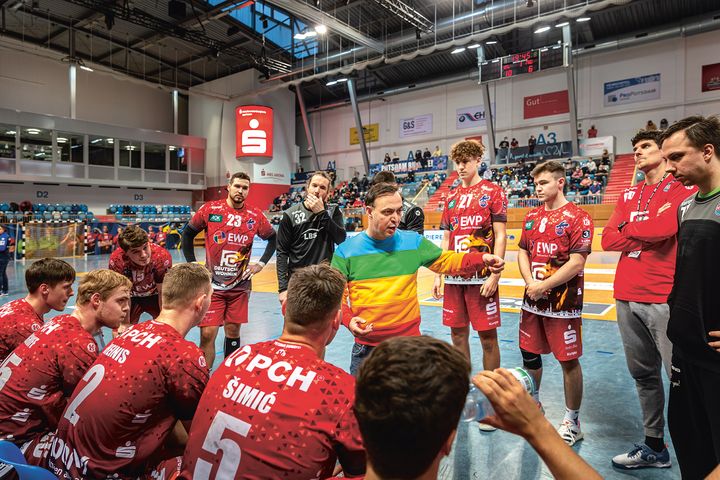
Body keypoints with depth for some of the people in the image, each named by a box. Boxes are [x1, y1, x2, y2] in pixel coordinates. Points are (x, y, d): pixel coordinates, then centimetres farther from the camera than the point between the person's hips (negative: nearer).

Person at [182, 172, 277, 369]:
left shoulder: (255, 216, -1)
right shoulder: (210, 210, -5)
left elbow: (273, 238, 13)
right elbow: (187, 234, 7)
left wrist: (261, 264, 4)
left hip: (240, 285, 2)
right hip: (212, 284, -2)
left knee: (233, 332, 11)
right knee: (207, 334, -5)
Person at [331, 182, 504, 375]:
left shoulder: (413, 242, -1)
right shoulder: (346, 251, -5)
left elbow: (446, 261, 7)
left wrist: (481, 259, -8)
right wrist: (348, 319, -20)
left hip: (409, 342, 1)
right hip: (366, 347, -1)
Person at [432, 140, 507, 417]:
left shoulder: (493, 192, -1)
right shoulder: (452, 198, 13)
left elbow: (500, 236, -6)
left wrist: (494, 275, -14)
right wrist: (438, 275, 10)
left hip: (482, 277, -5)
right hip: (454, 277, 5)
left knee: (487, 335, 2)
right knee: (457, 333, 11)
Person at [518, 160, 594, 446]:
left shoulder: (577, 217, -10)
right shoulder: (532, 216, 10)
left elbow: (577, 263, -17)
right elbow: (523, 252, 10)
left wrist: (544, 286, -18)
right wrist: (530, 282, -7)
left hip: (563, 302, -6)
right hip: (532, 301, 7)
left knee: (568, 361, 5)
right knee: (529, 353, 16)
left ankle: (572, 422, 23)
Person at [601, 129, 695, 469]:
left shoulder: (681, 187, -1)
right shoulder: (629, 194, 16)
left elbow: (663, 227, -18)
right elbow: (607, 239, 5)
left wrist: (628, 228, -1)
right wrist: (646, 236, -8)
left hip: (663, 298, -6)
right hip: (626, 298, 6)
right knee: (643, 374, 15)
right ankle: (654, 446, 28)